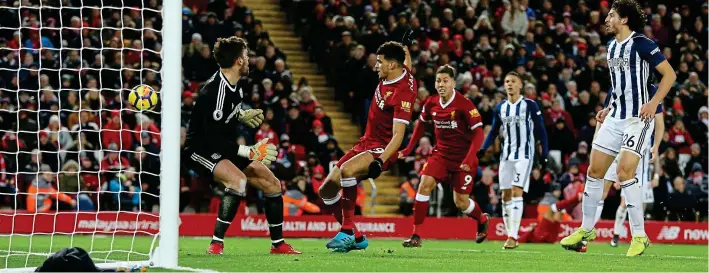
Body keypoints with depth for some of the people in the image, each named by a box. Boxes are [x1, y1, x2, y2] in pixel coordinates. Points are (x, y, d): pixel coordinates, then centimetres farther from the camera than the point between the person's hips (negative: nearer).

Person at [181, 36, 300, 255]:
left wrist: (241, 116, 11)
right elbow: (213, 141, -29)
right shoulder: (215, 92, -28)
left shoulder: (234, 83, 0)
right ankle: (216, 244, -31)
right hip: (199, 149, -10)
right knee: (238, 179, -36)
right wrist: (250, 152, -30)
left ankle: (278, 244, 23)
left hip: (223, 149, 10)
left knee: (272, 184, 8)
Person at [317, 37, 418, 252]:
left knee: (346, 170, -39)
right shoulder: (401, 72, 0)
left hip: (382, 149, -10)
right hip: (365, 143, 10)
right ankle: (356, 238, 14)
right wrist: (406, 48, 44)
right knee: (327, 190, 3)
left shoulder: (403, 93, -23)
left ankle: (348, 232, -31)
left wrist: (380, 161, -38)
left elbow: (398, 135, -28)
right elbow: (407, 64, 28)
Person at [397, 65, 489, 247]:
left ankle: (482, 220, 35)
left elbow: (478, 133, -18)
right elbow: (421, 123, 16)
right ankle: (416, 235, -13)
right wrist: (409, 148, 13)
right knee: (425, 184, -17)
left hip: (463, 158, -4)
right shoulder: (431, 103, -3)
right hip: (441, 153, 4)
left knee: (461, 202, 0)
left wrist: (469, 158, -28)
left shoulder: (464, 105, -19)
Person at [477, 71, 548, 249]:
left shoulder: (530, 106, -3)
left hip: (524, 155, -5)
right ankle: (510, 236, 10)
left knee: (517, 191, -17)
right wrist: (483, 149, 3)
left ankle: (513, 236, -21)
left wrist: (544, 154, -6)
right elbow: (494, 132, 16)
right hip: (506, 155, 5)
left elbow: (540, 131, -1)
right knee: (506, 195, 3)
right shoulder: (500, 108, 10)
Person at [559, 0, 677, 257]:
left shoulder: (641, 44, -12)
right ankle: (586, 230, 20)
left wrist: (653, 103, -22)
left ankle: (639, 236, -11)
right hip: (615, 118, 8)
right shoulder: (612, 47, 13)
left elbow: (669, 74, -13)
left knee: (624, 170, -19)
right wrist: (609, 108, 17)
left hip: (638, 118, -8)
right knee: (594, 170, 6)